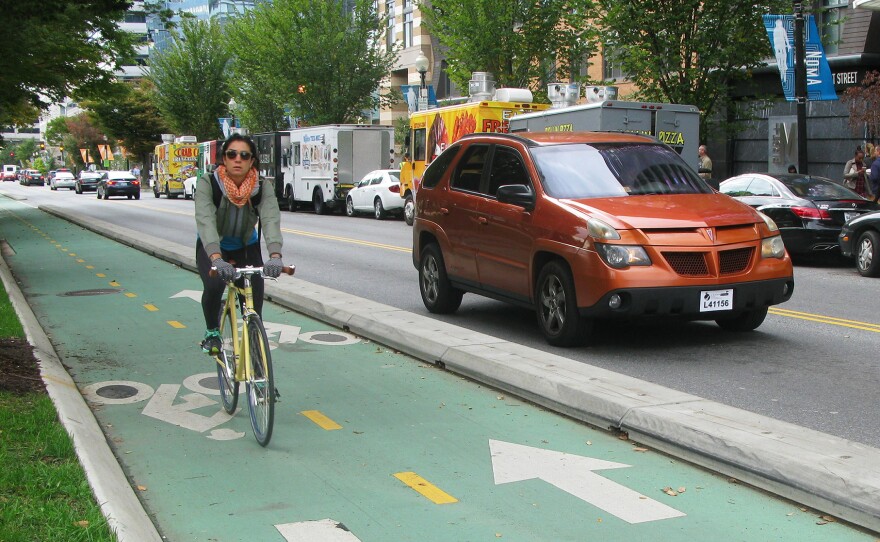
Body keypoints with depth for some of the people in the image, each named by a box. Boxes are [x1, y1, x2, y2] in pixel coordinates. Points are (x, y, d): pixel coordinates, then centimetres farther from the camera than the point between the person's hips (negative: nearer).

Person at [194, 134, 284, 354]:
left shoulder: (263, 186, -21)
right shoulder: (207, 183, -25)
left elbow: (271, 219, -34)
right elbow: (205, 220, -39)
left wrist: (275, 256, -53)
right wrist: (216, 259, -56)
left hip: (247, 248, 2)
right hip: (212, 248, -2)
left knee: (254, 298, -10)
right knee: (214, 285, -27)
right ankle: (212, 332, 1)